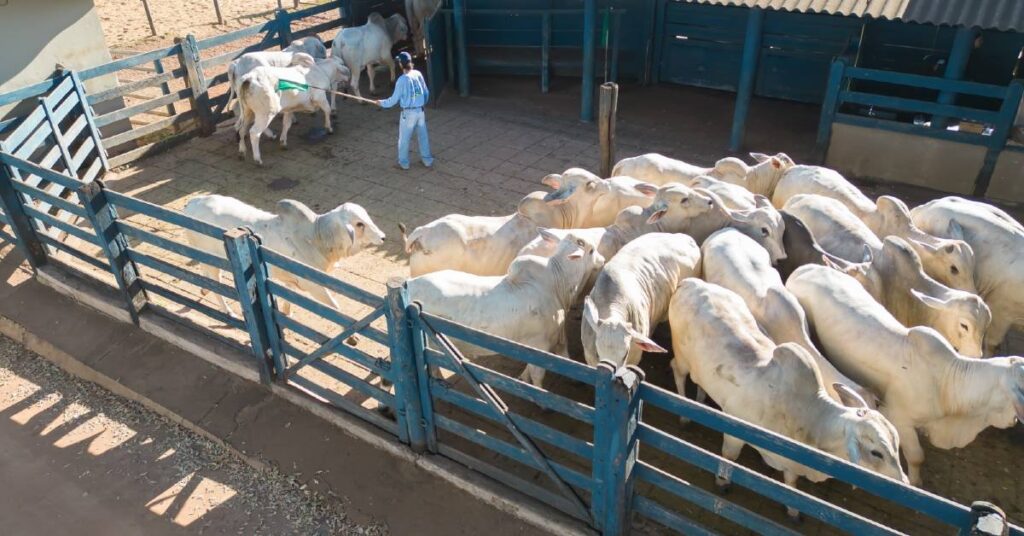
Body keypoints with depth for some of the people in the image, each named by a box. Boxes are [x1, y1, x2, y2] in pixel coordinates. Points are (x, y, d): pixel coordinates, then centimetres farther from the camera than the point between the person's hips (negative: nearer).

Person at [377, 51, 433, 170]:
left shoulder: (402, 79, -16)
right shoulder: (418, 74, -2)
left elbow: (394, 99, -10)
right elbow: (426, 92, 7)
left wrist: (382, 103, 6)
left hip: (408, 112, -5)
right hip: (420, 111, 5)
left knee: (404, 139, 10)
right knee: (423, 136, 16)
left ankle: (404, 162, 19)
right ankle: (427, 160, 25)